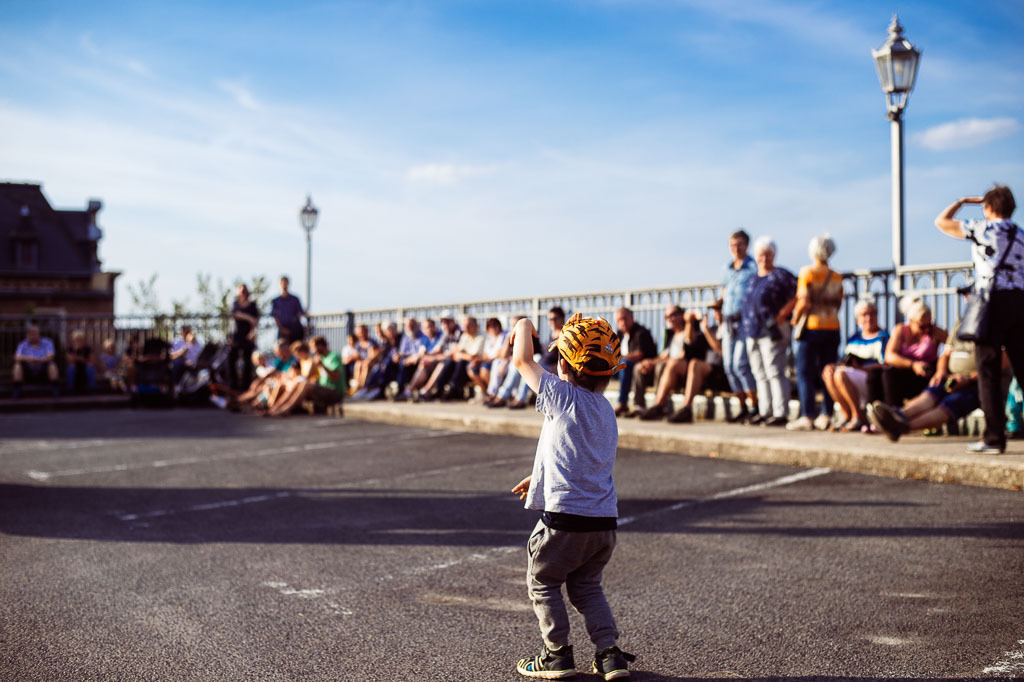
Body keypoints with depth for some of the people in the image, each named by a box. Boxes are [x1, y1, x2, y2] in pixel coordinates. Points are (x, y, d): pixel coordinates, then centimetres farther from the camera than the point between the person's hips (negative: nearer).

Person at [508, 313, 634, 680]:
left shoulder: (563, 397, -12)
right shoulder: (605, 409, 11)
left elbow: (522, 361, 0)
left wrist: (523, 327, 18)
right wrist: (538, 477, 33)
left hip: (565, 518, -7)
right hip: (605, 521, 7)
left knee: (542, 582, 14)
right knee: (587, 586, 23)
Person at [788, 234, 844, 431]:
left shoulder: (807, 272, -8)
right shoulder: (837, 277, 9)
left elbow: (804, 302, -15)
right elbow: (838, 304, 11)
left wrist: (796, 318, 0)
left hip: (812, 327, -5)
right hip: (832, 327, 5)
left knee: (805, 374, -1)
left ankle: (807, 416, -7)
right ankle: (826, 416, 8)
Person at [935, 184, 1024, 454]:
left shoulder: (983, 229, -2)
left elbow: (942, 222, 5)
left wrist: (963, 201, 19)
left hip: (993, 301, -6)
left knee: (988, 370, -2)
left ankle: (994, 438, -3)